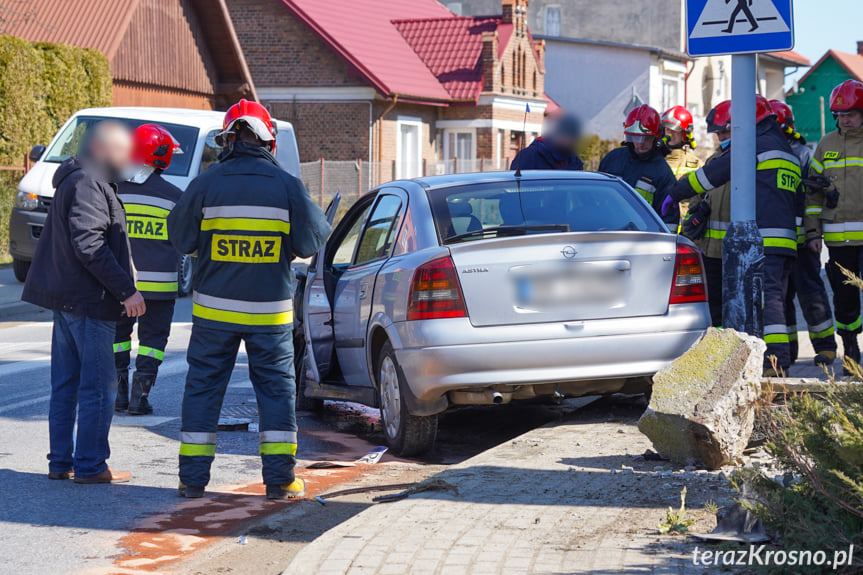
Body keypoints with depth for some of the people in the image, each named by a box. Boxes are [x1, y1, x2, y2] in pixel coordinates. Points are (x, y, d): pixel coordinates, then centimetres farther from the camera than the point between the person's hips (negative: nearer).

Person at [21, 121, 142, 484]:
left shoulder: (77, 181, 18)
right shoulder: (87, 184, -15)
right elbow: (89, 246, -23)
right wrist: (126, 290, -21)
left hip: (67, 299, 10)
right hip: (87, 301, -10)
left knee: (66, 384, 13)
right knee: (99, 386, -4)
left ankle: (61, 462, 19)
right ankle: (90, 465, 0)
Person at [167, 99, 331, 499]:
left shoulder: (206, 184, -6)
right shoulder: (287, 186, -6)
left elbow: (180, 238, 3)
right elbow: (312, 240, 2)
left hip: (214, 309, 0)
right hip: (270, 310, 0)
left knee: (203, 386, 10)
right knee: (277, 388, 9)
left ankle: (192, 478, 12)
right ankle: (280, 479, 7)